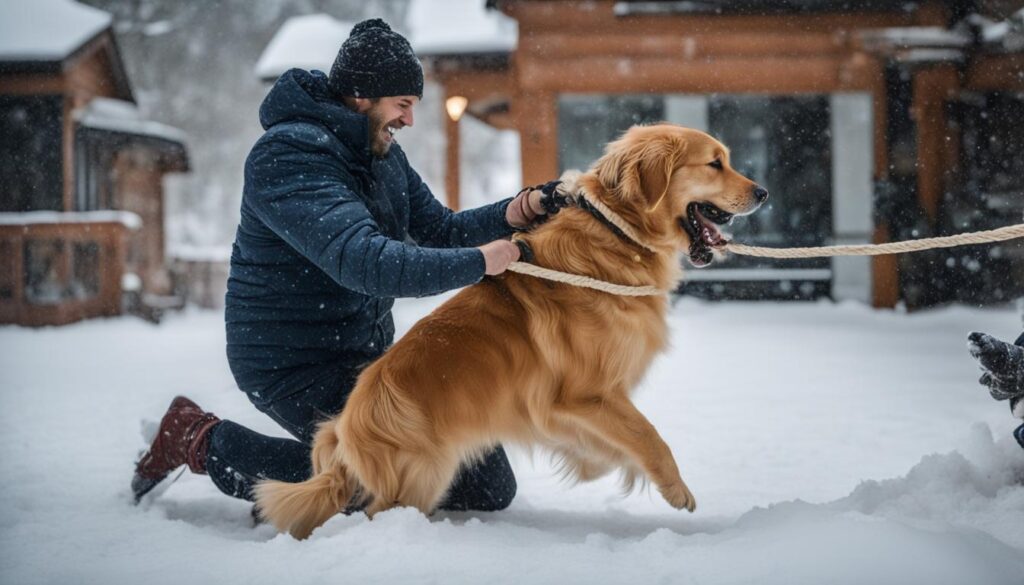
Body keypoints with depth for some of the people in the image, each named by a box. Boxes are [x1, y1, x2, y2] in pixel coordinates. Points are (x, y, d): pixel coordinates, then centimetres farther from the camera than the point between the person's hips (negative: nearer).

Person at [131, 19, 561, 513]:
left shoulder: (382, 153, 9)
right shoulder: (288, 157, -22)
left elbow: (438, 229, 10)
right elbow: (363, 261, -34)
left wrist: (514, 213, -9)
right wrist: (479, 262, -33)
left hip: (365, 353, 9)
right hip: (293, 366, -9)